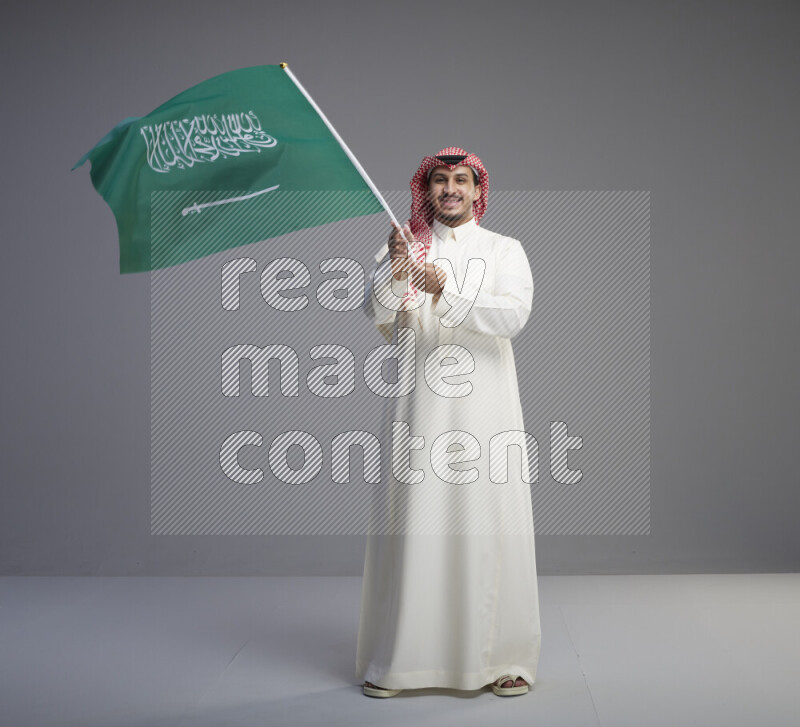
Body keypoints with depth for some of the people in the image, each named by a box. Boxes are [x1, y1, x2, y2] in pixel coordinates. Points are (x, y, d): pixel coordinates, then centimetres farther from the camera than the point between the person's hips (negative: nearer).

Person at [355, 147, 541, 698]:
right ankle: (396, 660, 8)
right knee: (412, 521, -1)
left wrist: (446, 292, -18)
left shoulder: (505, 250, 10)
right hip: (419, 404, 1)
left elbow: (514, 315, -8)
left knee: (489, 524, -2)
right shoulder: (403, 246, 12)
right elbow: (377, 315, -2)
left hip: (484, 404, 0)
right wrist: (394, 271, -20)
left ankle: (503, 658, 8)